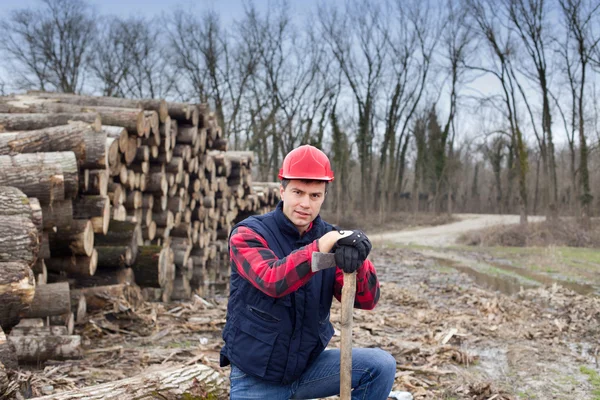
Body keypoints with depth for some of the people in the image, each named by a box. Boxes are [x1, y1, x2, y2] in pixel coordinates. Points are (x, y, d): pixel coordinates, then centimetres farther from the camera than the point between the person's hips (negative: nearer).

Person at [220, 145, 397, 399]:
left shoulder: (330, 238, -4)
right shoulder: (248, 234, -14)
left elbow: (366, 300, -13)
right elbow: (272, 281, -34)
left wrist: (356, 259, -33)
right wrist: (324, 244, -44)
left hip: (309, 365, 3)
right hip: (255, 378, -3)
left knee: (381, 366, -14)